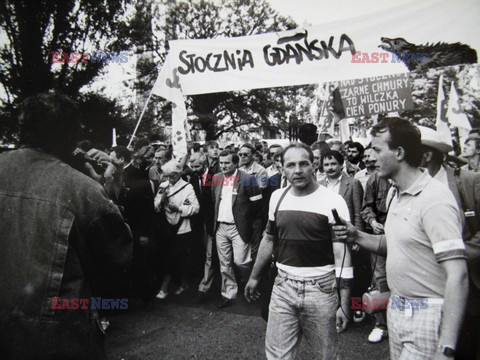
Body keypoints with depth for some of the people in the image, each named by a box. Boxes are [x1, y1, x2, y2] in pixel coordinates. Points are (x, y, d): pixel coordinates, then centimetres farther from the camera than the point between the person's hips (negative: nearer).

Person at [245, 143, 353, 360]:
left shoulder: (332, 201, -12)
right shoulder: (277, 197, 2)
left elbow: (342, 254, -11)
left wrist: (344, 304, -13)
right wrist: (254, 277, 17)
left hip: (321, 288, -3)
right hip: (283, 286, 3)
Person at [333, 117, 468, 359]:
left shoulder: (435, 199, -21)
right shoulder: (395, 193, 6)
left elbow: (458, 277, -25)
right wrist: (357, 236, -1)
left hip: (427, 314, -8)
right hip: (397, 307, 8)